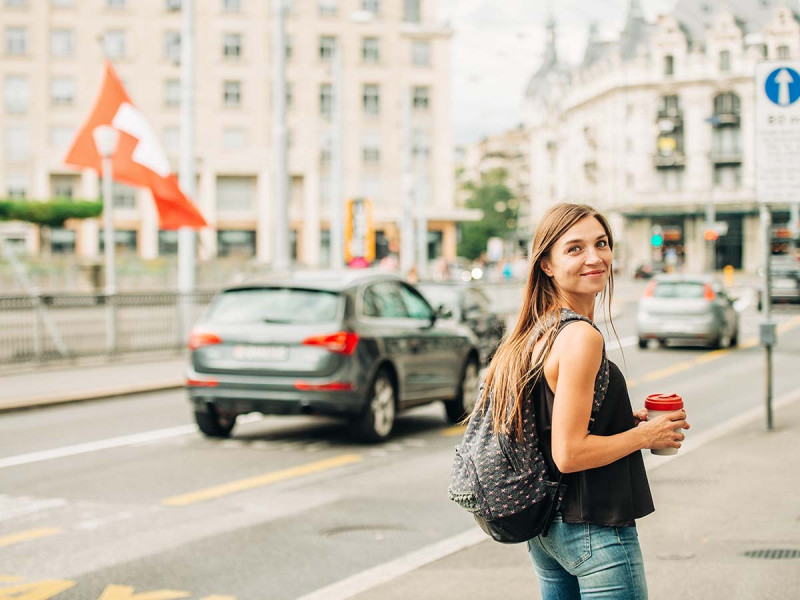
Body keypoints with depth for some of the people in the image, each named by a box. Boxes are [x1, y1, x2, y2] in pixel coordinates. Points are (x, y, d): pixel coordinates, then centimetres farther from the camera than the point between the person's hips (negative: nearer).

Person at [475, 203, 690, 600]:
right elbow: (569, 454, -22)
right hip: (594, 532, -9)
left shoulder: (538, 332, 7)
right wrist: (646, 435, -10)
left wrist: (624, 420, 10)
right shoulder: (581, 337, -20)